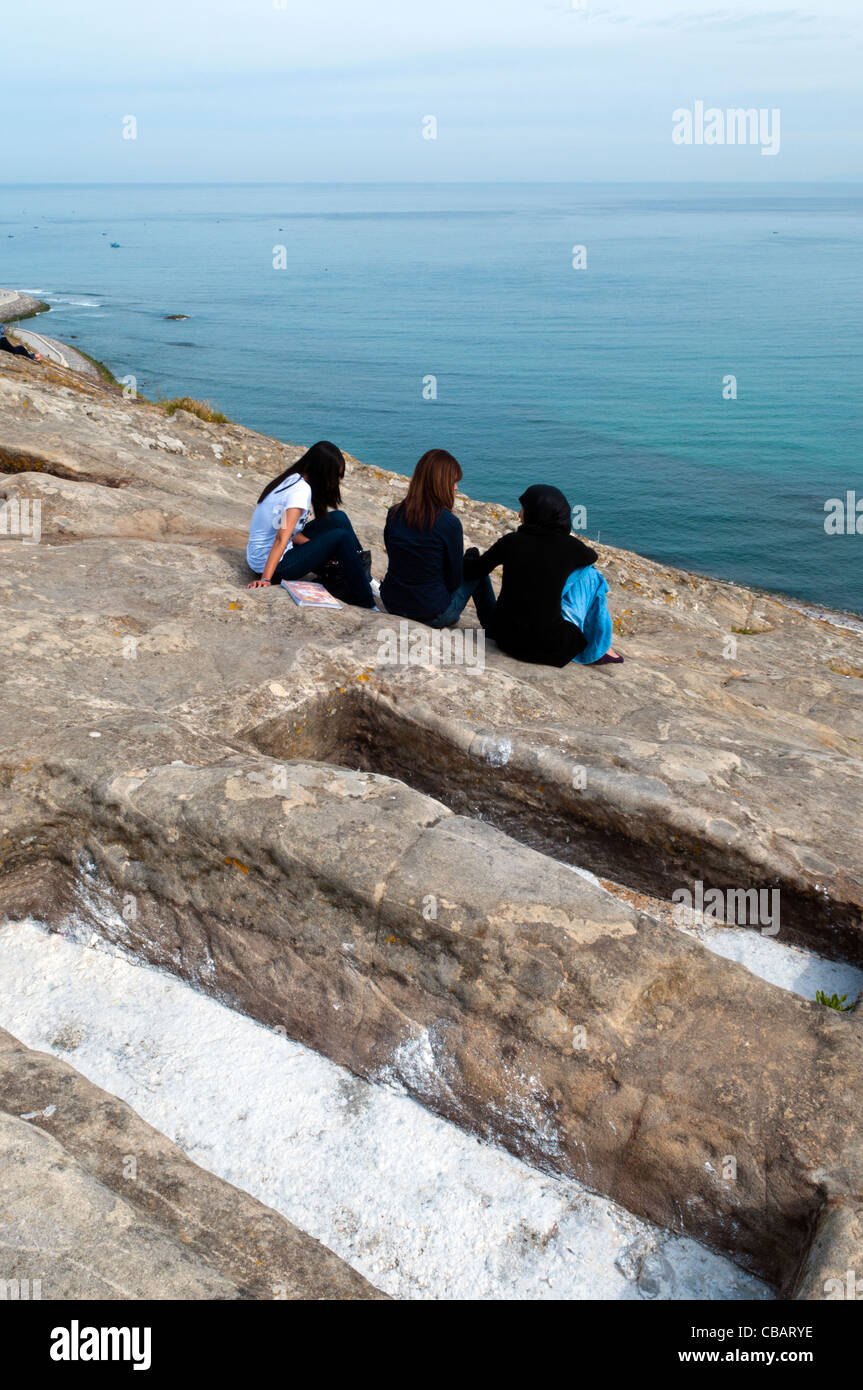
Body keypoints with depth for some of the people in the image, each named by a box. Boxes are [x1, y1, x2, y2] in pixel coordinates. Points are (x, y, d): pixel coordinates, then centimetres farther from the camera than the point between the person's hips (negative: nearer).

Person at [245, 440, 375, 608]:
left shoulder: (289, 480, 7)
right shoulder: (301, 489, -20)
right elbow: (282, 538, -28)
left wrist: (323, 550, 3)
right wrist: (265, 579, -33)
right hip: (274, 566, -9)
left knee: (338, 518, 7)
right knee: (342, 537, -10)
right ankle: (364, 604, -3)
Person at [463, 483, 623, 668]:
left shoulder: (511, 542, -5)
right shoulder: (568, 546, -6)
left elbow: (474, 571, 9)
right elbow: (592, 556, 18)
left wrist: (471, 553, 31)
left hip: (506, 639, 3)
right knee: (588, 574, 14)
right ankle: (599, 649, 22)